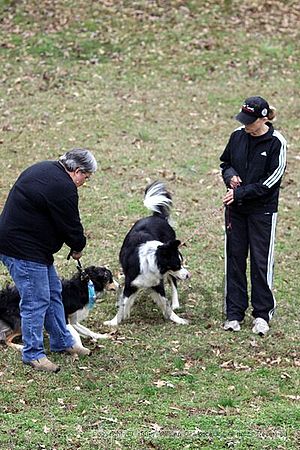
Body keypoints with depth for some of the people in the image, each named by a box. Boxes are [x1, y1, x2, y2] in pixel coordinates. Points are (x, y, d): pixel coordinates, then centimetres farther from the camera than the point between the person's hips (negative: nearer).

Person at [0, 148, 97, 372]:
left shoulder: (43, 169, 12)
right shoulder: (63, 188, -21)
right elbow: (71, 225, -13)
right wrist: (78, 248, 7)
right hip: (24, 251, -11)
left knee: (53, 292, 18)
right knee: (36, 300, -5)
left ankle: (62, 341, 28)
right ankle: (33, 354, 5)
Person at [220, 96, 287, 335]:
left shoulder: (276, 143, -12)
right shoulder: (238, 136, 2)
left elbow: (270, 181, -14)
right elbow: (225, 162, 17)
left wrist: (240, 193, -16)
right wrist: (230, 176, -5)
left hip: (262, 210, -4)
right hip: (236, 210, 5)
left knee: (261, 261, 0)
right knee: (234, 259, 7)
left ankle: (262, 315, 11)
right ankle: (234, 313, 15)